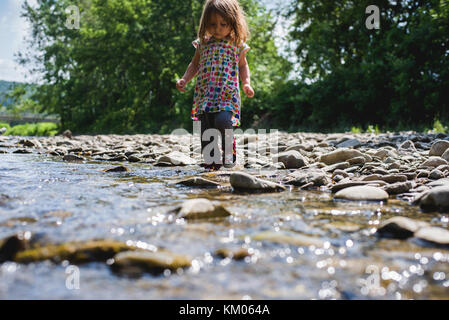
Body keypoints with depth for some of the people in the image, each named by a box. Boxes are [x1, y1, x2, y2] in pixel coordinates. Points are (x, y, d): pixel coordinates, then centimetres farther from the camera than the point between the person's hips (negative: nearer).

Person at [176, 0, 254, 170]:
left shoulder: (237, 44, 5)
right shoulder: (203, 43, 11)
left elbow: (243, 65, 17)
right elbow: (194, 64, 22)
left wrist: (246, 83, 2)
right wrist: (184, 79, 8)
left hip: (228, 94, -3)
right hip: (205, 95, 3)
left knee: (223, 121, -25)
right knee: (206, 129, -1)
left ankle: (229, 151, 1)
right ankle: (211, 160, 12)